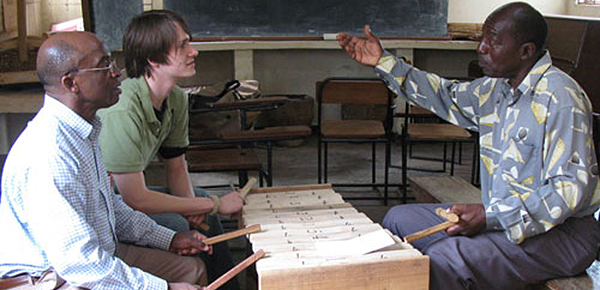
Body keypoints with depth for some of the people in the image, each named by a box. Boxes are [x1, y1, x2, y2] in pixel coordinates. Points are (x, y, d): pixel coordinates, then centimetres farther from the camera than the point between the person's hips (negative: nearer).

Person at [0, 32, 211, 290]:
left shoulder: (83, 131, 6)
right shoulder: (47, 154, -29)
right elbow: (77, 262, -30)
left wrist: (167, 239, 13)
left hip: (98, 254, 10)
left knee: (192, 269, 10)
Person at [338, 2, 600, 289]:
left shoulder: (560, 99, -20)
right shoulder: (498, 88, 7)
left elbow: (571, 190, -24)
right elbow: (447, 97, 22)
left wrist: (490, 216, -29)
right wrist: (384, 61, 17)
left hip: (562, 233, -9)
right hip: (501, 216, 9)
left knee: (444, 258, -32)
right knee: (399, 219, 8)